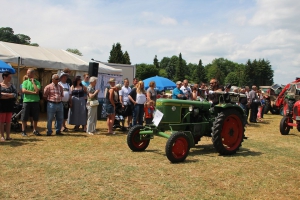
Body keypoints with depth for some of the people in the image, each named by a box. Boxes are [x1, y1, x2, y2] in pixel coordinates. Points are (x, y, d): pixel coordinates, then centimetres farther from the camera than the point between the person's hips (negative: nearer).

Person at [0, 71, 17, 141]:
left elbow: (15, 94, -4)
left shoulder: (11, 85, 9)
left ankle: (8, 136, 10)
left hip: (10, 105, 3)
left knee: (8, 121, 6)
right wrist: (10, 95, -12)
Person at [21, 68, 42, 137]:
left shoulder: (37, 82, 5)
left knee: (35, 118, 8)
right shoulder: (25, 82, 7)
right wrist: (33, 92, -12)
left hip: (35, 101, 0)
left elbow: (37, 91, -10)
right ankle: (23, 131, 11)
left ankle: (35, 130, 20)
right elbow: (24, 91, -7)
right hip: (26, 101, 0)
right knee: (24, 118, 2)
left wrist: (33, 82, -5)